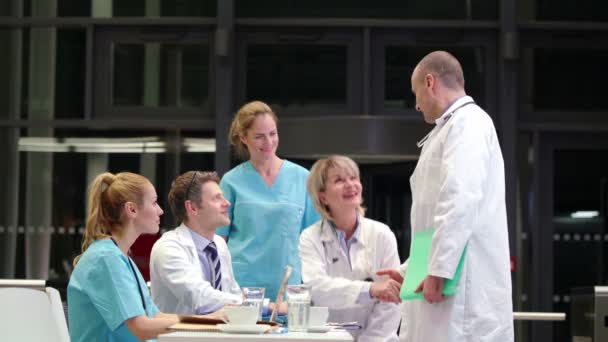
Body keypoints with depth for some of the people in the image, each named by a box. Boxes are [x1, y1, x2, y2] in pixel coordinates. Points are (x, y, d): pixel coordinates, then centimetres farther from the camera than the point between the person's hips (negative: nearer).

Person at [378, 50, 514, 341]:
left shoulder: (468, 123, -8)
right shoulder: (451, 129, 22)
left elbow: (461, 201, -21)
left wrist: (438, 271, -21)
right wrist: (408, 272, 26)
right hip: (447, 285, 9)